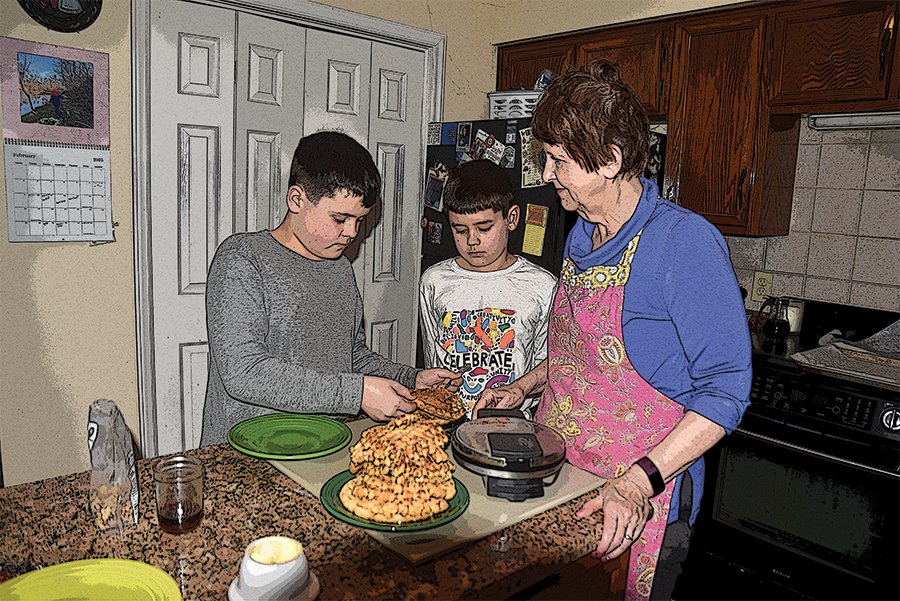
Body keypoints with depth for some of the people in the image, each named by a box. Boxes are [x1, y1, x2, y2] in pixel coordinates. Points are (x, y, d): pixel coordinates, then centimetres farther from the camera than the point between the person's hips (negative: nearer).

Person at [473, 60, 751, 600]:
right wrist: (524, 387, 6)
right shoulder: (582, 237, 6)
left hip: (639, 501, -7)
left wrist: (642, 480, -26)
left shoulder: (686, 242, -19)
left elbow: (725, 390, -19)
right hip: (554, 474, 7)